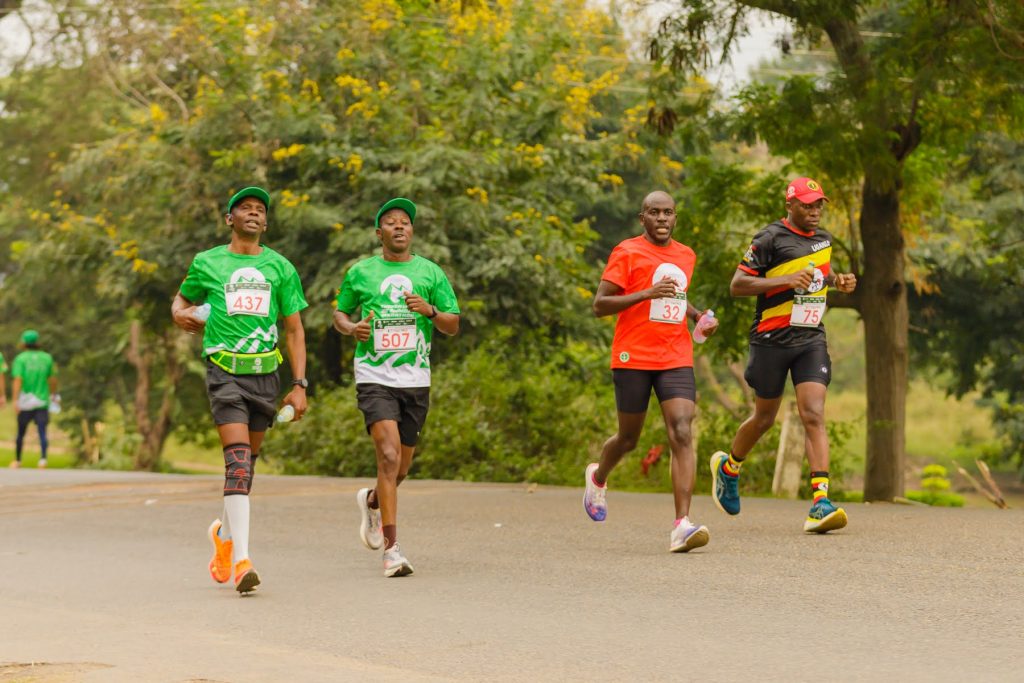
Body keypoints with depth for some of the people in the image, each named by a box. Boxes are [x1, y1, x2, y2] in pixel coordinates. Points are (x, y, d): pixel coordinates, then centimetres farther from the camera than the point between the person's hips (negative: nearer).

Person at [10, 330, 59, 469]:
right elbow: (52, 379, 11)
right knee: (42, 432, -2)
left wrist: (15, 401, -18)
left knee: (21, 433, 14)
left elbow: (17, 380, -14)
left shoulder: (20, 359, -5)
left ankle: (17, 460, 26)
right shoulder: (47, 358, 4)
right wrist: (54, 395, 27)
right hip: (42, 401, 1)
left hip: (25, 402, -1)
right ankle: (43, 458, -22)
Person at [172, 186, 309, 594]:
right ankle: (241, 559, -22)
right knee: (237, 460, -16)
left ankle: (225, 533, 37)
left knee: (247, 461, 11)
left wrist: (299, 385, 3)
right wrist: (180, 314, -2)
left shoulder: (280, 268, 9)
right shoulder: (207, 263, 7)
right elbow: (182, 299, 24)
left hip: (265, 374, 3)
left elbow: (294, 330, 11)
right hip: (225, 371, -3)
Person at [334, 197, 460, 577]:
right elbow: (339, 314, 17)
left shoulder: (431, 273, 7)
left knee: (401, 467, 12)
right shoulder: (360, 272, 6)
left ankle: (371, 501, 47)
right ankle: (392, 549, -19)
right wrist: (352, 327, -6)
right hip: (374, 378, -3)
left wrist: (430, 310, -14)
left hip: (416, 379, 3)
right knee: (389, 456, -19)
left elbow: (453, 326, 7)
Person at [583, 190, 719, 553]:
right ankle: (598, 478, 45)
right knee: (628, 438, 10)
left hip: (676, 360, 4)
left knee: (683, 435, -14)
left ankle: (682, 525, -21)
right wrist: (647, 294, -21)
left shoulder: (686, 256, 15)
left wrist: (699, 316, 12)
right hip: (633, 358, -3)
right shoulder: (627, 253, -4)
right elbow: (599, 305, -9)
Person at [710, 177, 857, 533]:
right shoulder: (770, 239, -9)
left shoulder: (823, 238, 11)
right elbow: (737, 284, -12)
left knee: (814, 416, -12)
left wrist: (838, 280, 9)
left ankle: (821, 503, -19)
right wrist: (785, 280, -22)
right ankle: (728, 467, 39)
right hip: (772, 339, -4)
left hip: (811, 339, 4)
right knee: (764, 419, 10)